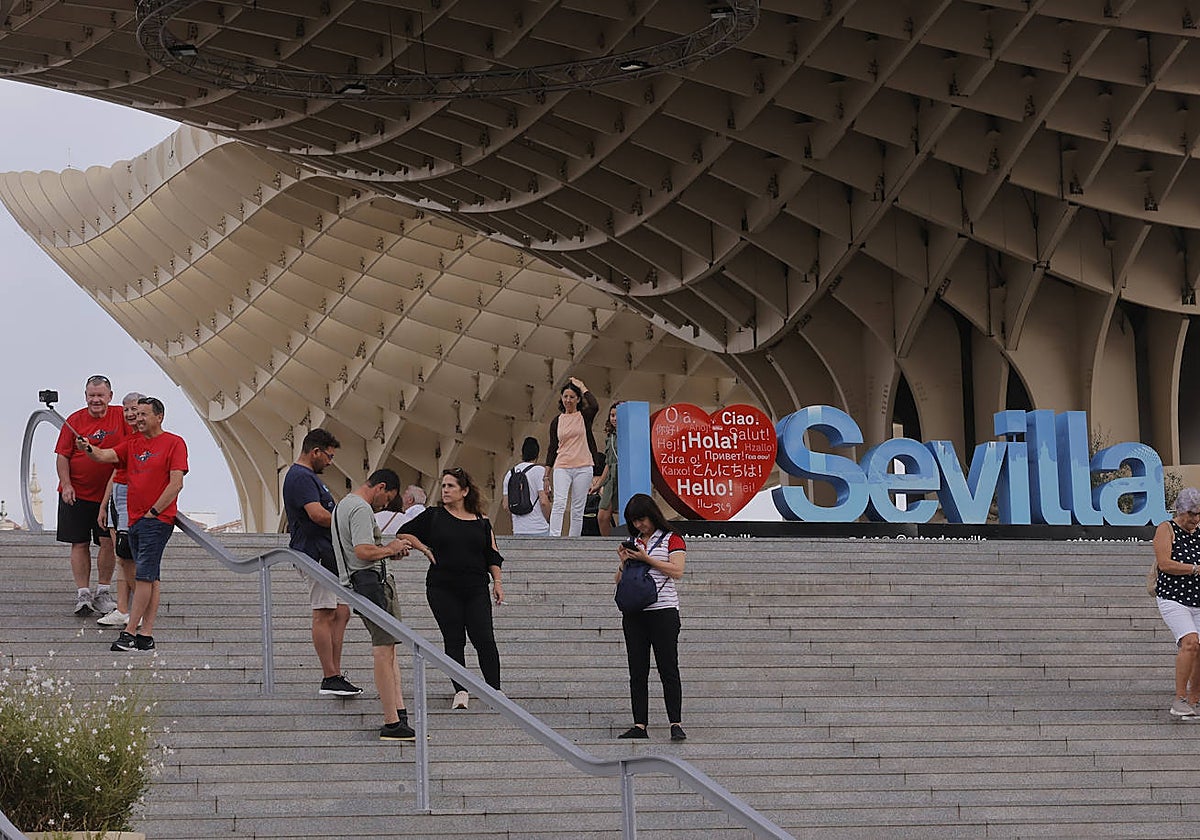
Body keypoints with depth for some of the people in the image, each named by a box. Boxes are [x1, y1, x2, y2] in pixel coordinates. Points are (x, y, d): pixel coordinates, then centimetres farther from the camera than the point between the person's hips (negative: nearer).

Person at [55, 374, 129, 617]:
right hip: (77, 494, 0)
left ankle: (103, 592, 12)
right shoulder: (75, 420, -1)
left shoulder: (121, 417, -1)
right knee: (80, 543, 3)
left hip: (109, 493, 0)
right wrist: (66, 485, -11)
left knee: (108, 542, -1)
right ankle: (82, 595, 8)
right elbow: (62, 456, 0)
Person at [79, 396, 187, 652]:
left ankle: (130, 632, -15)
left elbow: (176, 483, -9)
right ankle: (146, 635, 5)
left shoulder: (174, 443, -2)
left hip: (158, 519, -7)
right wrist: (88, 449, -18)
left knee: (144, 575, -12)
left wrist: (154, 511, -11)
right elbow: (106, 456, 4)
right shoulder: (132, 443, 17)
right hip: (135, 518, 7)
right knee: (150, 577, 7)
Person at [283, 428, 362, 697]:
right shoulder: (301, 477, -13)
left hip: (328, 554, 11)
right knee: (324, 614, -10)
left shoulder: (307, 476, 22)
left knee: (341, 613, 9)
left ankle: (335, 676, 11)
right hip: (316, 554, -11)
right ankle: (330, 678, -10)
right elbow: (318, 514, -23)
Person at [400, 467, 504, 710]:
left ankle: (495, 690, 0)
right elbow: (405, 534, 10)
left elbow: (492, 556, 13)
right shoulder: (433, 517, 6)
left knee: (484, 639, -6)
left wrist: (497, 581, 4)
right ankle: (460, 692, -2)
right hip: (443, 588, -1)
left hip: (476, 589, 1)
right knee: (453, 640, -2)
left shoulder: (481, 522, 10)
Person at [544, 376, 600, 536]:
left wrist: (583, 387, -5)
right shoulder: (556, 422, 11)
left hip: (583, 467, -1)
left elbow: (594, 406, -19)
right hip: (562, 467, 1)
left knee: (577, 510, 0)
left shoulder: (584, 416, 5)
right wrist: (546, 475, 9)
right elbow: (552, 448, 13)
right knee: (559, 503, -20)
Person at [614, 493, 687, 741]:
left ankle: (676, 724, -7)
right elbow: (620, 580, 19)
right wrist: (624, 562, -1)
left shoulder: (671, 540, 2)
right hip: (633, 613, 5)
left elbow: (677, 571, -11)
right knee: (637, 671, 3)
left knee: (668, 669, -7)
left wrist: (646, 559, -13)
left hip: (663, 610, -5)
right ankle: (639, 725, 4)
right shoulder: (632, 543, 17)